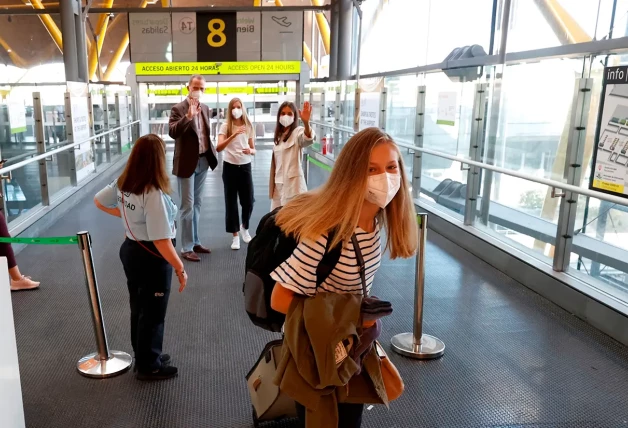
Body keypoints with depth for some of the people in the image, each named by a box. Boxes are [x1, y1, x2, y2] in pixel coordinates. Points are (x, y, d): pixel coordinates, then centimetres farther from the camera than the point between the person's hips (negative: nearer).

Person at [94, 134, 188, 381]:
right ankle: (149, 367, 26)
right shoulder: (154, 195, -29)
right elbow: (161, 242, -30)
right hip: (152, 258, -8)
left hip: (130, 249, 8)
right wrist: (180, 269, -21)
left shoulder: (122, 184, -4)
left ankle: (143, 356, 40)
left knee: (138, 308, 22)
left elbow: (98, 201, 15)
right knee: (153, 313, 10)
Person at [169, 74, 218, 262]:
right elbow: (172, 132, -26)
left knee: (197, 204, 15)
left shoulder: (205, 108, 10)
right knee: (187, 206, -2)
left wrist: (211, 149, 10)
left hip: (203, 161, 7)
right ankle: (186, 248, 5)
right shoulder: (178, 109, -11)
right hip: (187, 162, -7)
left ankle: (195, 242, 26)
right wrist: (188, 116, -34)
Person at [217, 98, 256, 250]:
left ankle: (244, 228, 31)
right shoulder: (225, 126, -5)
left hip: (245, 166, 2)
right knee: (231, 202, 3)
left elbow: (253, 149, 9)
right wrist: (233, 135, -32)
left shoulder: (248, 126, 4)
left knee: (248, 201, 3)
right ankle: (235, 235, 15)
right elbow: (218, 148, -19)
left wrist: (250, 151, -16)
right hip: (230, 167, -2)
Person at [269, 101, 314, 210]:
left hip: (293, 184, -7)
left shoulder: (298, 132, -6)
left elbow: (308, 139, -31)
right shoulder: (279, 136, 15)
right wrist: (272, 186, 17)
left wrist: (306, 122, -51)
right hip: (279, 185, 7)